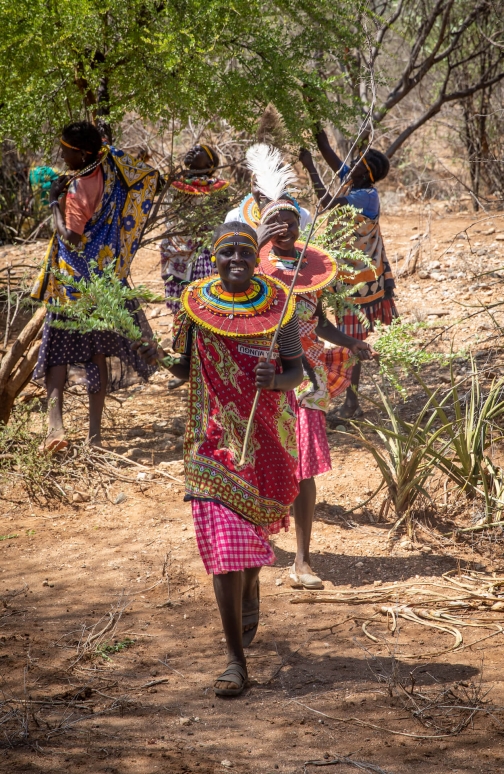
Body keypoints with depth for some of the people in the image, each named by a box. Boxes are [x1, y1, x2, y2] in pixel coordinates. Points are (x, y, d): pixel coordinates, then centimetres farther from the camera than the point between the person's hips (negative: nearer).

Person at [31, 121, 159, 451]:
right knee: (99, 350, 10)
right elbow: (149, 176, 18)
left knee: (58, 349, 2)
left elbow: (70, 236, -23)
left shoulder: (78, 187, -21)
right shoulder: (109, 171, -1)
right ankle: (95, 431, 11)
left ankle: (56, 426, -12)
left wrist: (56, 201, -14)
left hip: (73, 281, -6)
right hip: (104, 275, 6)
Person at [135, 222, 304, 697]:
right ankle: (236, 659, -2)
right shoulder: (195, 302, -2)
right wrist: (158, 357, -14)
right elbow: (186, 370, 6)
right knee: (223, 540, -7)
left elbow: (297, 371, -3)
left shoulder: (277, 304, -5)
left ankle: (249, 594, 53)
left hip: (265, 439, 1)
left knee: (253, 527, 19)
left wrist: (275, 381, -25)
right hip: (215, 438, -1)